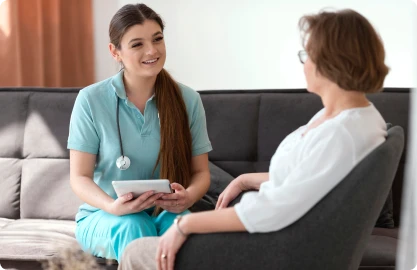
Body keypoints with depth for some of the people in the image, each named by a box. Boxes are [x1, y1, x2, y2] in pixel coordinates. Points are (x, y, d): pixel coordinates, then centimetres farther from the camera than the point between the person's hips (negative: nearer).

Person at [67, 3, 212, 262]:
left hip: (167, 213, 1)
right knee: (132, 227, -35)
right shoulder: (91, 100, -7)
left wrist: (188, 197, -22)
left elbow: (201, 172, 3)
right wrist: (113, 206, -26)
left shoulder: (188, 100, -1)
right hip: (104, 216, -1)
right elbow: (80, 177, -5)